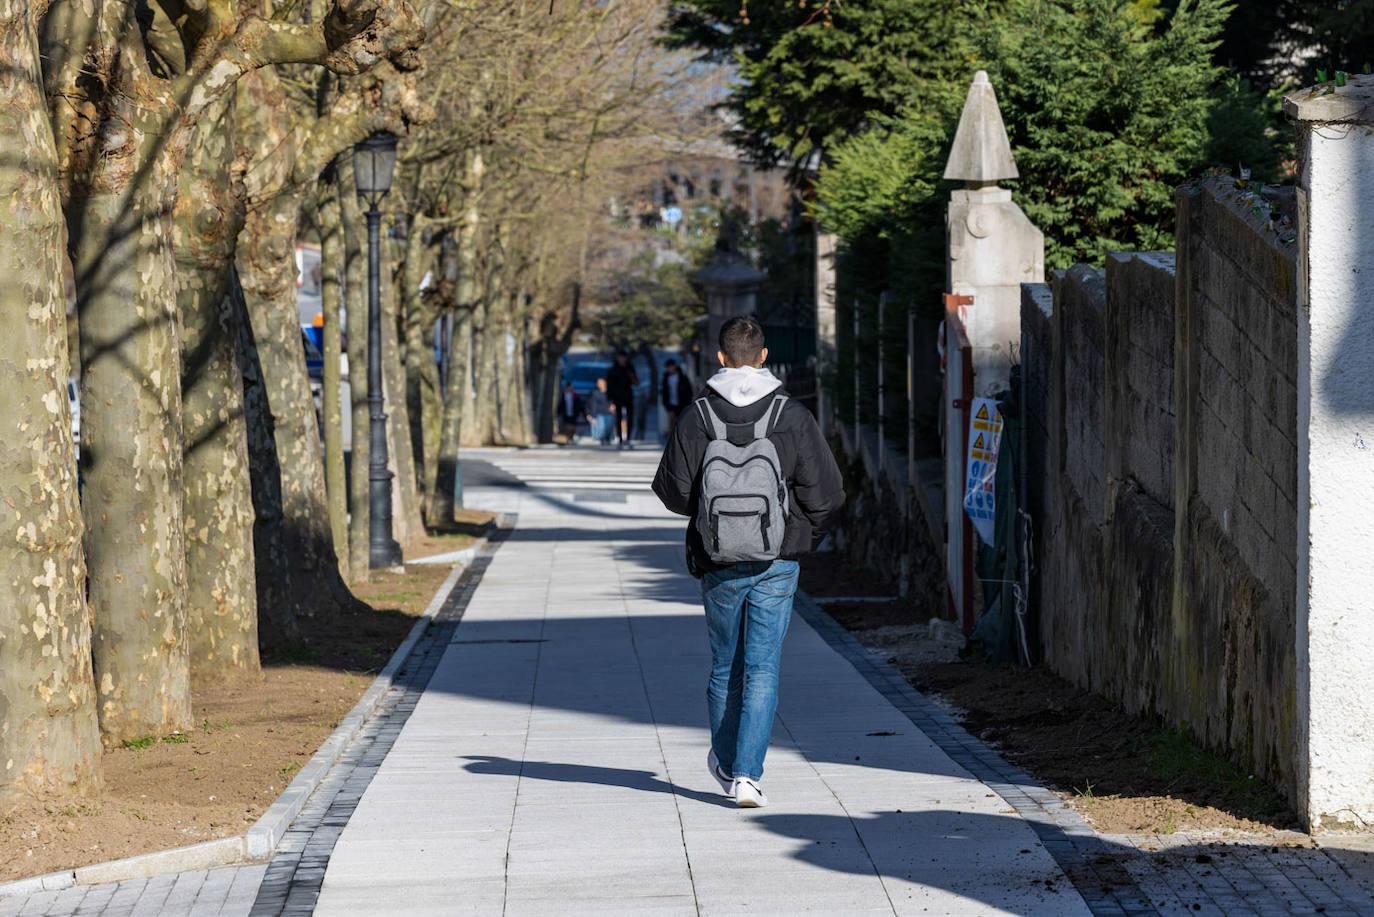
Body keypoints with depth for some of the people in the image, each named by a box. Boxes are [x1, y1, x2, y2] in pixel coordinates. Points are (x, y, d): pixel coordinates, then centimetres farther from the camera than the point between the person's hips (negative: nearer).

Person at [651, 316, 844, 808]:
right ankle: (746, 774, -8)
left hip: (718, 564, 1)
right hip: (777, 563, -1)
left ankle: (725, 761, 29)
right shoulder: (792, 416, -5)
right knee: (763, 669, 1)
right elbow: (826, 492, -5)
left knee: (725, 667, 16)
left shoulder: (696, 417, -6)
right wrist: (804, 536, 13)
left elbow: (673, 489, -5)